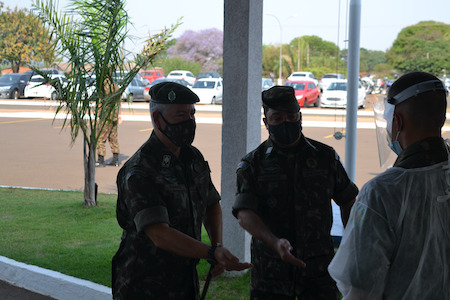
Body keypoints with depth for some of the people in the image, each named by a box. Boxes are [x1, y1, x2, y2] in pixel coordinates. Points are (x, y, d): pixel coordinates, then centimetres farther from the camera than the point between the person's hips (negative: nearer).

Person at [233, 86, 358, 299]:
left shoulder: (325, 157, 5)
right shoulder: (253, 164, -1)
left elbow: (348, 202, 16)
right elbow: (244, 214, -14)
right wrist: (275, 242, -30)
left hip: (318, 268, 1)